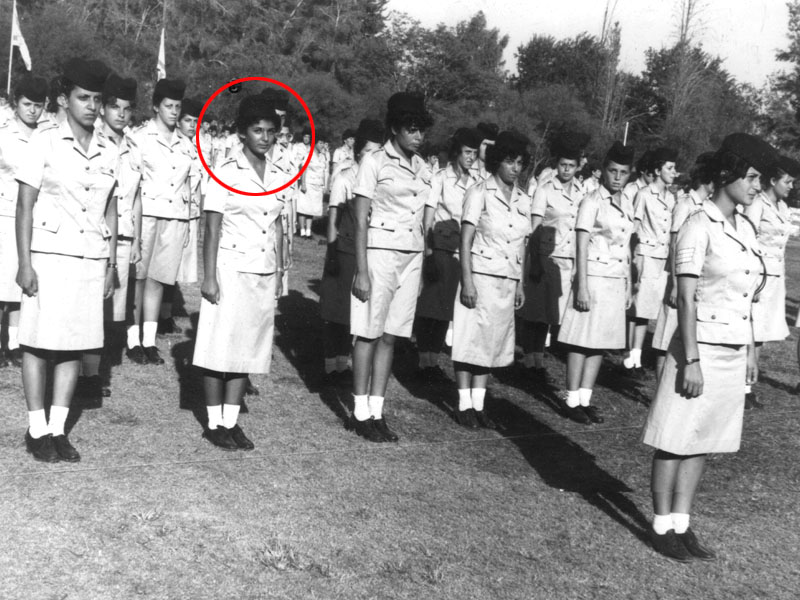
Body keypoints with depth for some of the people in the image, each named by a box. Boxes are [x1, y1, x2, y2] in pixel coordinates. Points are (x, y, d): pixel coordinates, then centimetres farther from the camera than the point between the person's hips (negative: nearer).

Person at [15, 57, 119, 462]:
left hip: (91, 259, 4)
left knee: (75, 345, 6)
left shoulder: (109, 153, 8)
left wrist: (111, 265, 12)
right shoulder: (44, 143, -3)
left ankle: (58, 428, 15)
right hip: (49, 256, -4)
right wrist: (24, 263, -9)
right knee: (38, 342, 1)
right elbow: (25, 205, -4)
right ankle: (37, 429, 12)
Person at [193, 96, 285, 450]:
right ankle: (214, 423, 11)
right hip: (231, 270, -5)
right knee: (221, 346, 0)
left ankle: (231, 421, 16)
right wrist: (209, 277, -11)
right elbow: (212, 229, -6)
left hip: (264, 273, 5)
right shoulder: (226, 173, -6)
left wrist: (279, 275, 12)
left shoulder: (278, 176, 9)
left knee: (248, 346, 8)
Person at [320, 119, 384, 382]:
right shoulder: (344, 178, -5)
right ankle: (331, 363, 14)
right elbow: (333, 219, -3)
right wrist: (332, 252, -6)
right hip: (345, 251, -3)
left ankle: (344, 360, 24)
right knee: (336, 306, 4)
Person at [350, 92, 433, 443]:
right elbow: (360, 220, -7)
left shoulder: (421, 168, 12)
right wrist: (361, 270, -13)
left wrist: (422, 268, 13)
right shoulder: (374, 163, -5)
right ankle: (360, 413, 8)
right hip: (380, 253, -5)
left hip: (412, 257, 6)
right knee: (368, 334, 0)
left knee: (390, 336, 8)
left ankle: (377, 411, 14)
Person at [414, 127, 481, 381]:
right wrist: (428, 250, -13)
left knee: (447, 306, 8)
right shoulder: (441, 178, -2)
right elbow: (428, 218, -4)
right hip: (441, 248, -4)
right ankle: (424, 361, 5)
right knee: (430, 304, -2)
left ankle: (434, 359, 16)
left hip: (465, 250, 4)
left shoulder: (475, 182, 10)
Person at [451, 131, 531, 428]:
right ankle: (465, 404, 7)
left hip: (508, 281, 6)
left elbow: (522, 245, 15)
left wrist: (520, 283, 12)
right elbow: (465, 240, -9)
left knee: (492, 341, 9)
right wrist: (467, 280, -15)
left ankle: (479, 404, 16)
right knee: (470, 340, -1)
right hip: (480, 277, -5)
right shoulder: (479, 193, -5)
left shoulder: (523, 200, 11)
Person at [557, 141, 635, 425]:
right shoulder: (592, 202, -8)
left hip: (617, 282, 6)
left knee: (601, 343, 8)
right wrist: (582, 287, -15)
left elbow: (626, 248, 17)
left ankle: (585, 399, 15)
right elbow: (581, 247, -11)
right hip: (594, 278, -6)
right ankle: (573, 401, 5)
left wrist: (628, 286, 16)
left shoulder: (627, 204, 12)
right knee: (582, 342, -2)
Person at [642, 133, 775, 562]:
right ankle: (662, 528, 15)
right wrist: (691, 361, -18)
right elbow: (686, 299, -16)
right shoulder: (699, 228, -13)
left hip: (733, 354, 8)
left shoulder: (745, 228, 10)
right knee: (676, 441, 3)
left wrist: (750, 351, 17)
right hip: (702, 349, -8)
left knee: (702, 443, 13)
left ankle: (681, 525, 23)